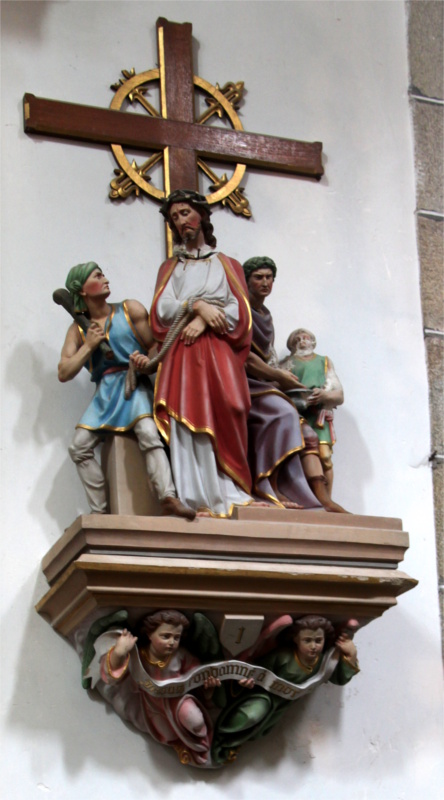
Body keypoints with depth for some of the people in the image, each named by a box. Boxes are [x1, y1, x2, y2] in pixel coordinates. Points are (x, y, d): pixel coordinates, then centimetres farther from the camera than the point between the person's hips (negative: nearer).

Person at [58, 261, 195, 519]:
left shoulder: (130, 310, 7)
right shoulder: (78, 329, 13)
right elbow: (64, 373, 5)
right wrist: (89, 346, -3)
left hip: (135, 384, -3)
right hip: (105, 390, 4)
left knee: (149, 433, -31)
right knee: (79, 446, -13)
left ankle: (169, 497, -43)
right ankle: (100, 512, -10)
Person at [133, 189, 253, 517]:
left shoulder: (227, 265, 21)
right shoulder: (169, 268, 24)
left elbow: (240, 312, 6)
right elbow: (161, 311, 7)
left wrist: (204, 322, -9)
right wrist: (197, 306, -8)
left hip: (219, 353, -1)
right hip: (181, 355, 1)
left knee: (223, 420, -17)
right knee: (187, 422, -16)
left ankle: (228, 495, -20)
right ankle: (200, 499, -23)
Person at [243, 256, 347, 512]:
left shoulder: (267, 317, 20)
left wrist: (281, 376, 1)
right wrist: (278, 376, -9)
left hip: (263, 384, 8)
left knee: (305, 431, -12)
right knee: (284, 413, -32)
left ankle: (322, 497, -25)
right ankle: (270, 487, -34)